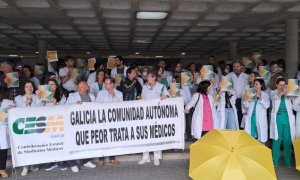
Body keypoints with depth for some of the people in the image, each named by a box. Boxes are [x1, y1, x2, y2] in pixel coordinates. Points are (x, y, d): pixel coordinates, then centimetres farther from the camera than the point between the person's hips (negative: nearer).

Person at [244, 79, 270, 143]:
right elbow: (247, 106, 7)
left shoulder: (265, 95, 5)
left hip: (260, 118, -2)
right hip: (251, 117, 2)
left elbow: (267, 106, -10)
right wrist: (246, 99, -11)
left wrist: (260, 97, -18)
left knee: (261, 137, -2)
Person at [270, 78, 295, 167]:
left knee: (287, 140, 2)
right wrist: (282, 92, -36)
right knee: (276, 139, 1)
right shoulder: (274, 93, 7)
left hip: (287, 119, 1)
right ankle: (275, 161, 9)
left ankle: (287, 161, 13)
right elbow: (274, 97, -15)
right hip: (277, 118, -1)